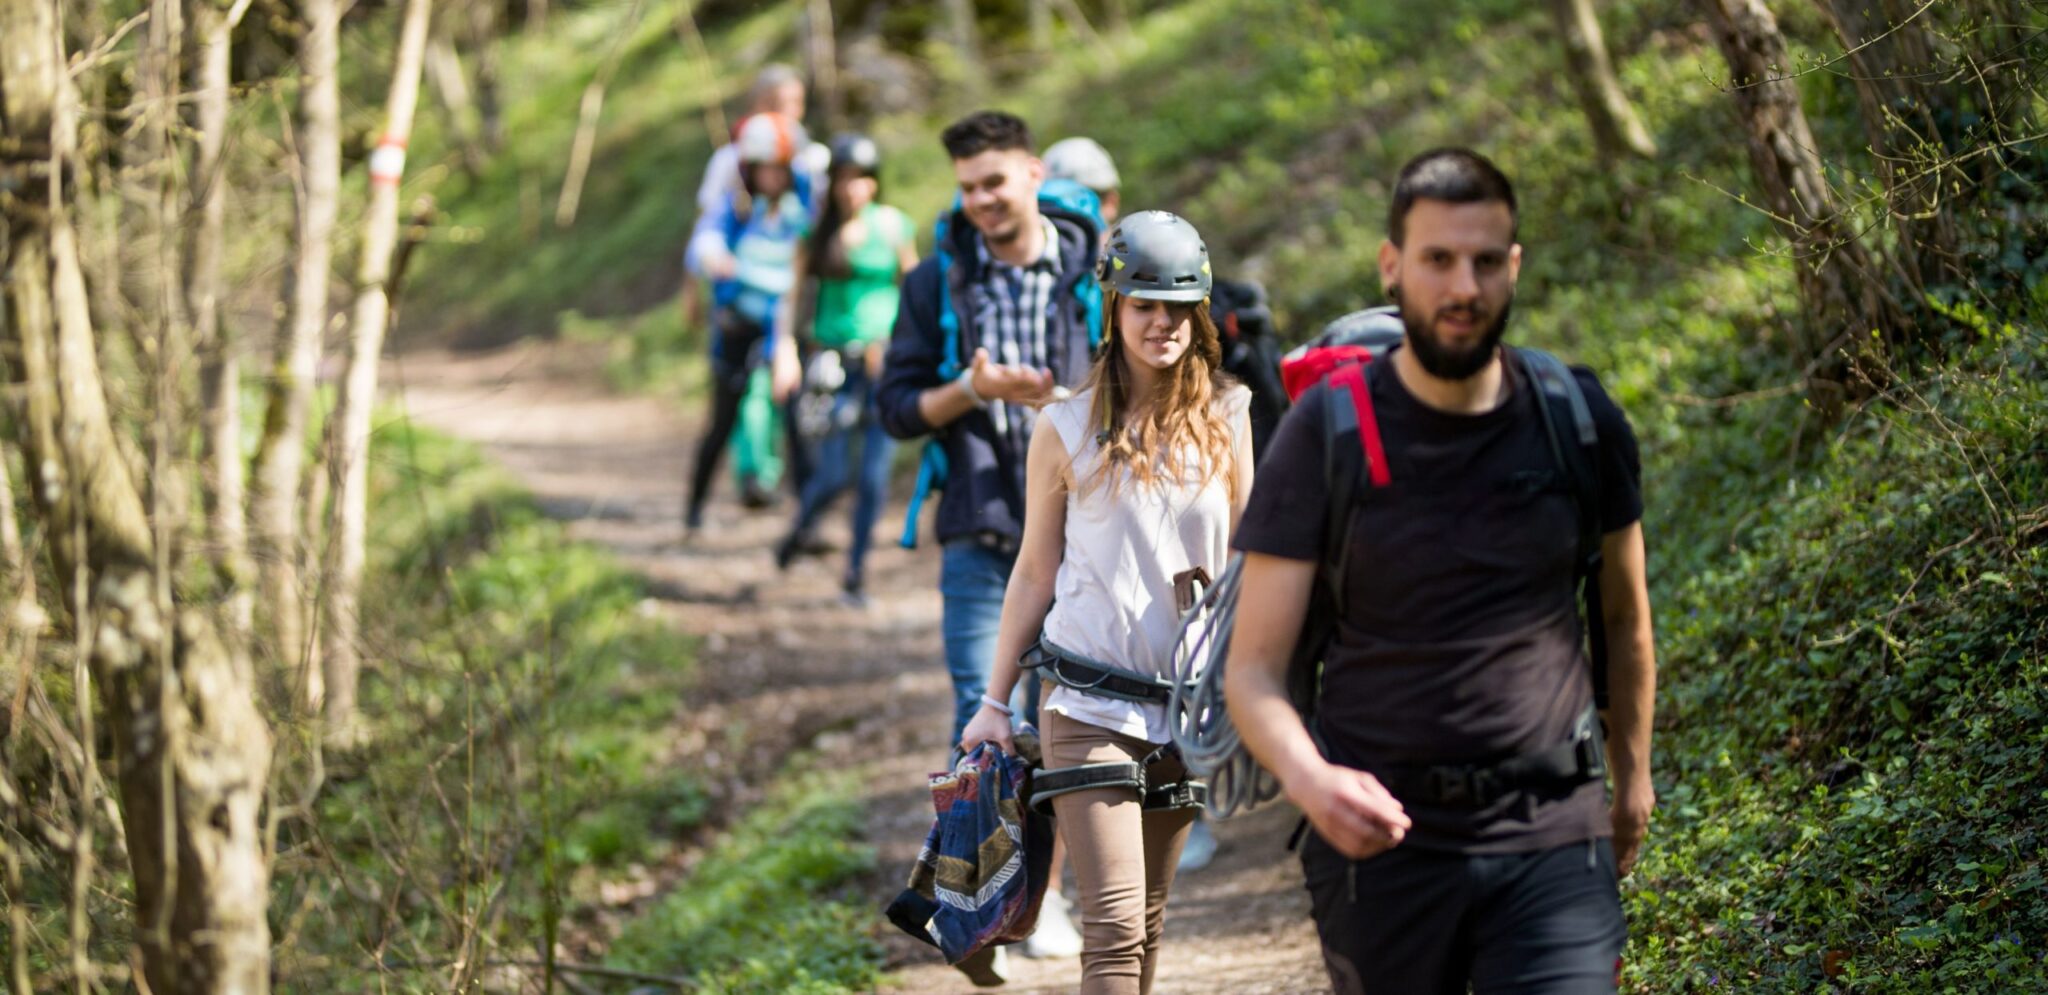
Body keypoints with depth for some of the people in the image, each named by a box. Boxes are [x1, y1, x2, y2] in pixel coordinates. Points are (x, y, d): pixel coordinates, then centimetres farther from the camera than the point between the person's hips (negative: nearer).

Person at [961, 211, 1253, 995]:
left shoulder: (1226, 422, 4)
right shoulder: (1068, 429, -2)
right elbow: (1035, 573, 5)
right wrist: (995, 702, 7)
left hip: (1186, 704, 3)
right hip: (1089, 705, -3)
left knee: (1145, 925, 11)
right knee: (1114, 928, -12)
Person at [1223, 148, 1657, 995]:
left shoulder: (1579, 423, 2)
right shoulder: (1326, 433, -5)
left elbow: (1625, 614, 19)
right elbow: (1253, 670, -8)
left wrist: (1632, 773, 25)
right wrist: (1307, 777, -27)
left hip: (1553, 839, 1)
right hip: (1383, 838, -1)